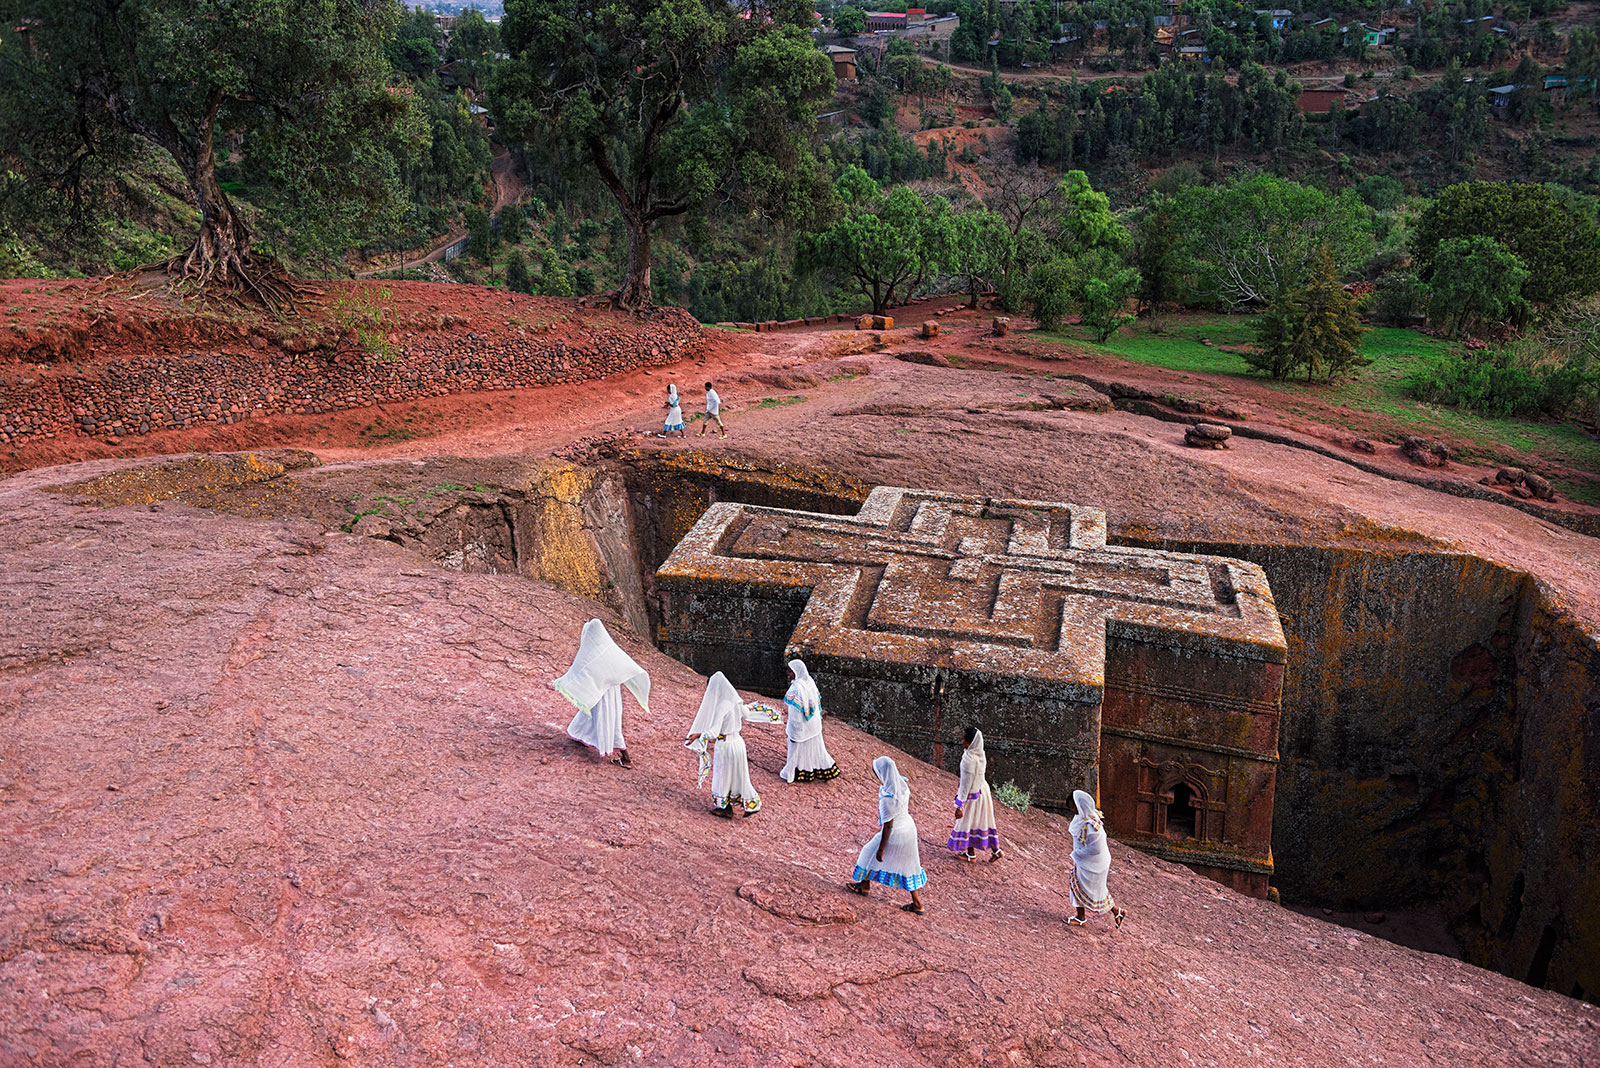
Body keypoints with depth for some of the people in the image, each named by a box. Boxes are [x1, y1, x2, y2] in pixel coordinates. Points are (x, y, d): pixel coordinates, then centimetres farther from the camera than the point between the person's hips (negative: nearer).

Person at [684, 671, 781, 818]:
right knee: (739, 775, 20)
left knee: (723, 776, 11)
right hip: (738, 742, 7)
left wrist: (698, 735, -51)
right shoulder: (736, 702, 0)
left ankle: (725, 808, 25)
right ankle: (751, 805, 26)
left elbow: (714, 730, -33)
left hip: (725, 745, -7)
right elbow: (748, 714, 19)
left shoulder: (720, 706, -23)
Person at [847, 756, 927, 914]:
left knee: (871, 855, 20)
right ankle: (917, 904, 25)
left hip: (894, 834, -7)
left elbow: (888, 826, -25)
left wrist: (881, 849, -14)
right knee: (907, 865, 19)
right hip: (909, 828, 7)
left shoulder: (888, 798, -32)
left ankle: (864, 885, 45)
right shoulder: (903, 785, -8)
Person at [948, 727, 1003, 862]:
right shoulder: (981, 754, -3)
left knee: (967, 821, 12)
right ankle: (995, 849, 27)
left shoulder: (969, 758, -29)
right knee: (983, 820, 20)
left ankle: (971, 854, 26)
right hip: (982, 790, 7)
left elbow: (966, 783, -25)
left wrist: (960, 805, -20)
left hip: (972, 794, -7)